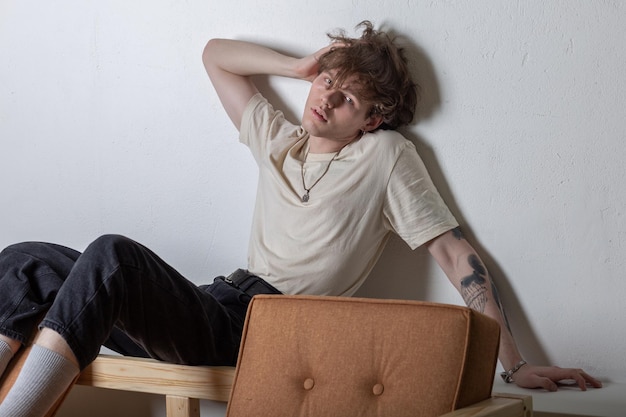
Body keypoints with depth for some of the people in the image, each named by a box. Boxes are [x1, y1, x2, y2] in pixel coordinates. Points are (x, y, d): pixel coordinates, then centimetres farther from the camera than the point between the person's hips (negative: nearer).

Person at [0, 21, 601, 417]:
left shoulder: (386, 156, 5)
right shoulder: (277, 138, 21)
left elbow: (456, 255, 2)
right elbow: (215, 54, 33)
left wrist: (513, 364, -4)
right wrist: (302, 65, 20)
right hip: (219, 308, 7)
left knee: (113, 255, -33)